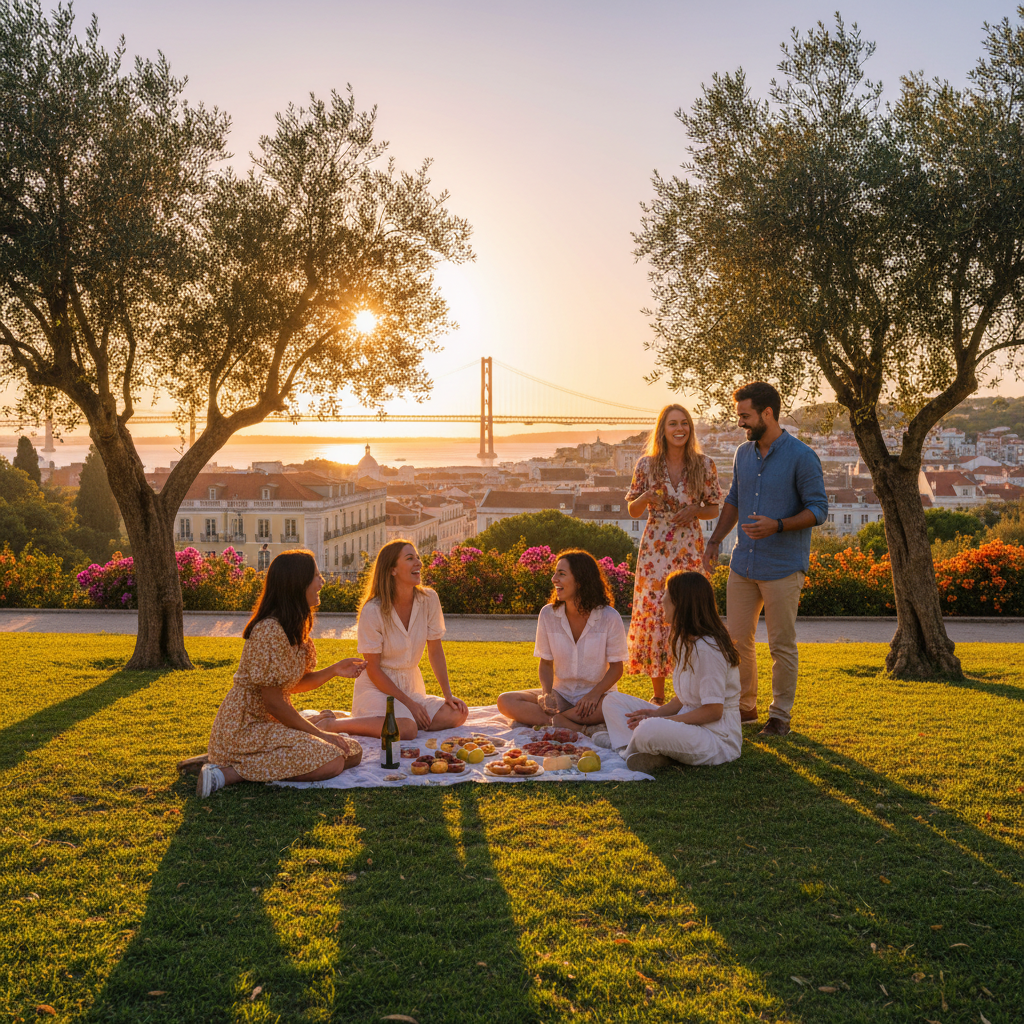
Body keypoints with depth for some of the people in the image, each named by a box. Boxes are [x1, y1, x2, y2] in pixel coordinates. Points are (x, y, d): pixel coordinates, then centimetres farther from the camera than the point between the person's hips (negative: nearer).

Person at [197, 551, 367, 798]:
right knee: (331, 761, -24)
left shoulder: (294, 628, 9)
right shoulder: (269, 631, -22)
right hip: (246, 727, -10)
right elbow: (273, 703, -20)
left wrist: (334, 670, -3)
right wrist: (320, 735, -14)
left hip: (272, 723, 10)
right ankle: (228, 772, -16)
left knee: (353, 752, 1)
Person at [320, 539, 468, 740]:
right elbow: (373, 669, -13)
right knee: (406, 729, -34)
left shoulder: (429, 600, -5)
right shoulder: (373, 611, -17)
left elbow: (435, 650, 5)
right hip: (377, 687, -5)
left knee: (458, 714, -19)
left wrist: (448, 695, -2)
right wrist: (409, 703, -16)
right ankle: (330, 725, -17)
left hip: (411, 685, 5)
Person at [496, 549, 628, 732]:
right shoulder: (548, 614, -2)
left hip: (597, 695, -3)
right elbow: (546, 663, 4)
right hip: (560, 694, 3)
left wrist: (594, 694, -23)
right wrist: (547, 693, -16)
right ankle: (580, 728, -29)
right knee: (505, 702, -22)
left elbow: (616, 667, -5)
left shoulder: (609, 617, -10)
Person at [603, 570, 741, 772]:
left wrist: (661, 721, -18)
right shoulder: (686, 642, 12)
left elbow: (713, 710, -21)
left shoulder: (707, 649, -20)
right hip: (689, 723, 11)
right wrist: (657, 713, -3)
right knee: (614, 702, 5)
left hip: (718, 739, -11)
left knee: (649, 731, -40)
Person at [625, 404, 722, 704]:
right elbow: (633, 511, 6)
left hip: (689, 549, 0)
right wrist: (645, 498, -15)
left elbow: (714, 509, 8)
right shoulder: (646, 464, 1)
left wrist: (694, 510, -12)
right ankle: (658, 694, 11)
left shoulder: (704, 465, 1)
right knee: (654, 613, -1)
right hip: (655, 548, 0)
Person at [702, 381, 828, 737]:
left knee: (782, 645, 3)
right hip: (743, 564, 6)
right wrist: (715, 540, 11)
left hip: (783, 568, -6)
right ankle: (745, 706, 27)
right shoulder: (743, 453, 9)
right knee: (736, 638, 11)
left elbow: (818, 510, -11)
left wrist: (777, 526, -24)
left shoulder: (802, 457, -11)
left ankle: (781, 714, 17)